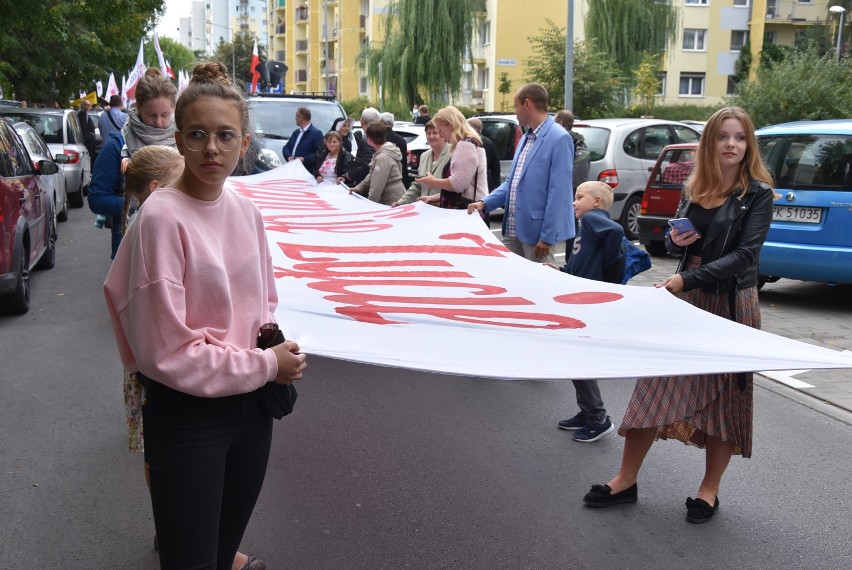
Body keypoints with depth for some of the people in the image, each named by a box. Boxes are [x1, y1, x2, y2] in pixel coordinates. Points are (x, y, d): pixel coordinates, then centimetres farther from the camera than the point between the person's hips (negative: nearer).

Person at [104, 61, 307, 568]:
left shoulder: (245, 211, 0)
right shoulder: (161, 218, -19)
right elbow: (166, 351, -18)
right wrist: (265, 365, -13)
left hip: (251, 402, 6)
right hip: (185, 414, -6)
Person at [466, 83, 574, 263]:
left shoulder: (559, 138, -14)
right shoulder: (526, 138, 14)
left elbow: (558, 192, -18)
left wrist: (547, 237, -19)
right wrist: (485, 203, 8)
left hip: (536, 231, -8)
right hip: (513, 229, 8)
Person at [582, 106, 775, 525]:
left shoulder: (758, 194, -8)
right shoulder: (692, 189, 7)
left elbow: (744, 255, -17)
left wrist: (686, 278, -23)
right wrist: (675, 241, -7)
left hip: (731, 305, -4)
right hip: (685, 300, 5)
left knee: (724, 397, 6)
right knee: (655, 388, 5)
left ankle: (709, 490, 22)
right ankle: (626, 480, 15)